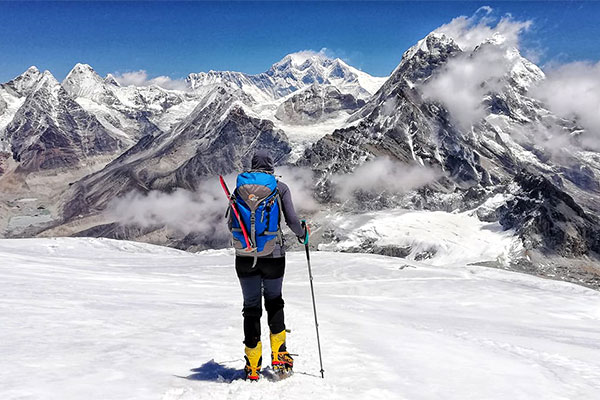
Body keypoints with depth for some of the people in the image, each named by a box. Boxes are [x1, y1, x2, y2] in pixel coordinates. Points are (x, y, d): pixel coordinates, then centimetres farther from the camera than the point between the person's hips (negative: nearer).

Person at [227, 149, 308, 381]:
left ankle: (253, 366, 15)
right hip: (273, 255, -1)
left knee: (251, 307, 11)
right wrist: (302, 234, 14)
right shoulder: (280, 188, -1)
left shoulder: (240, 187, 4)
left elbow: (232, 224, 4)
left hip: (245, 257, 1)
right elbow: (292, 220, -6)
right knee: (274, 302, 20)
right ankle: (279, 355, 20)